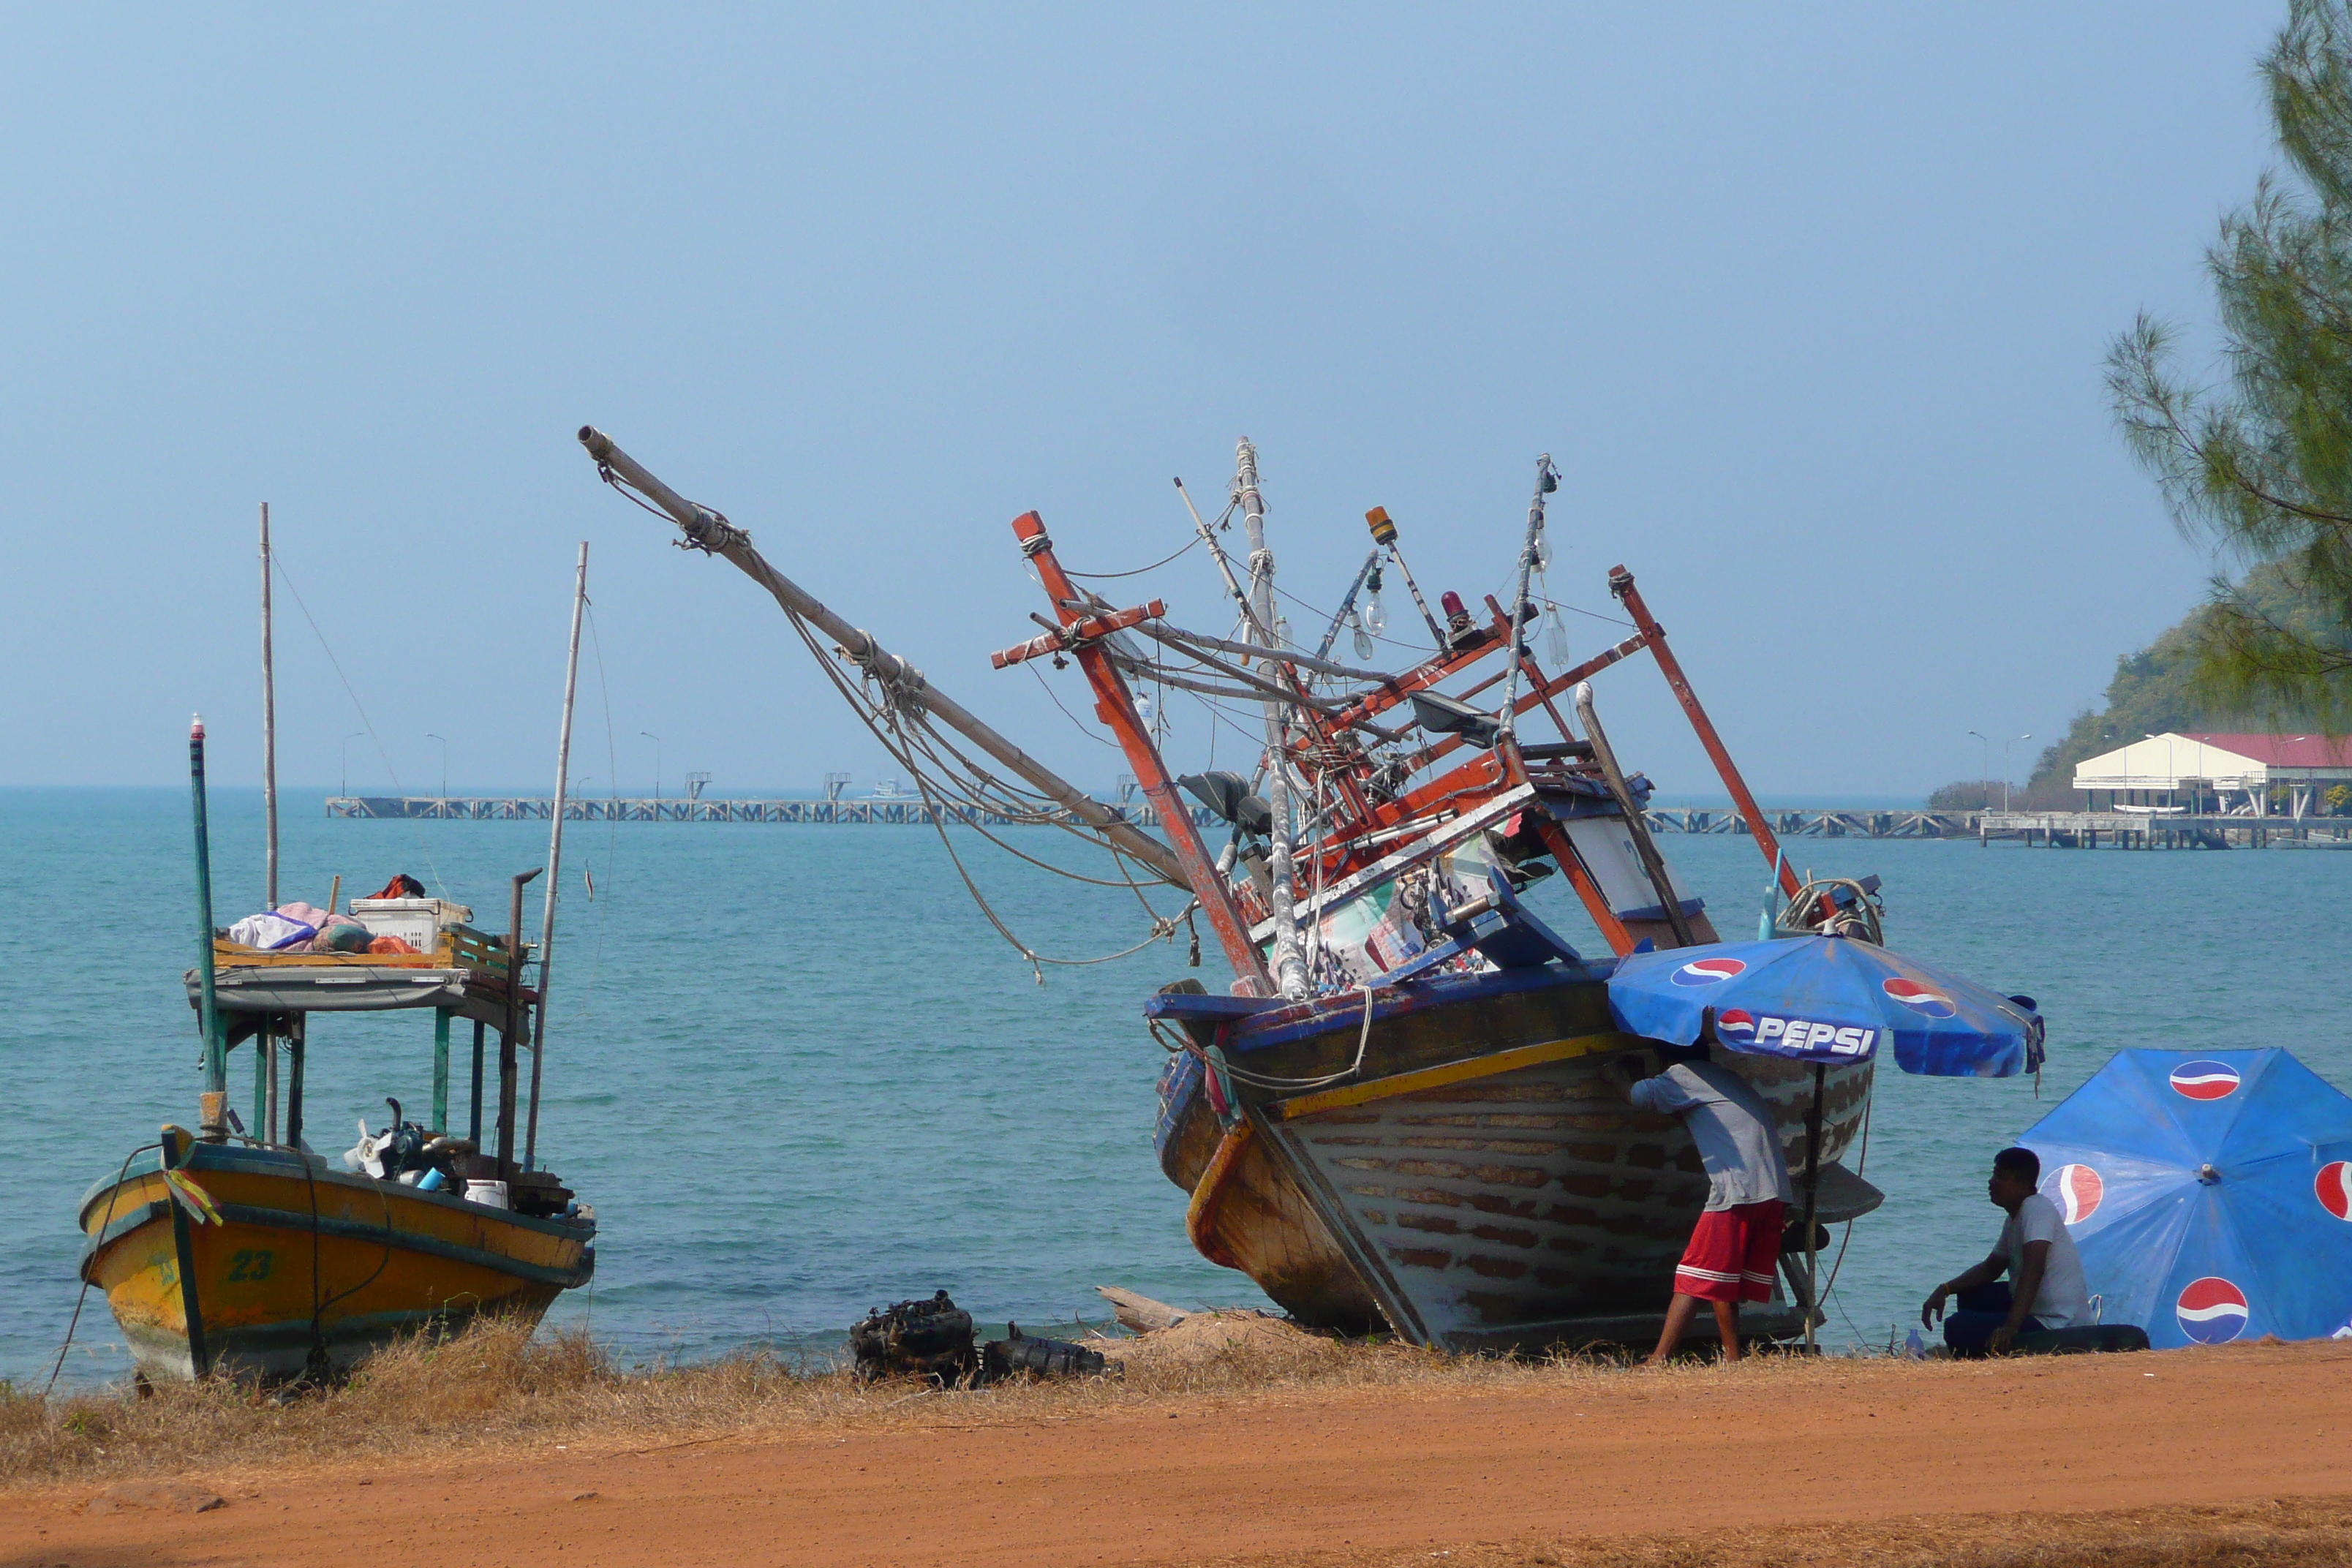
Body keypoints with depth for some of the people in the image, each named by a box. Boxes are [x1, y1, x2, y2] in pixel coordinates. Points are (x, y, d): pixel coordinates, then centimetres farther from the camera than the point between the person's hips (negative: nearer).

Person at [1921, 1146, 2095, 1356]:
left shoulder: (2037, 1209, -17)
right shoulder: (2015, 1218, 15)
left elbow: (2033, 1269, -30)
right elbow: (1991, 1268, 26)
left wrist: (2011, 1326, -38)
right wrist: (1945, 1290, 12)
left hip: (2054, 1326, -11)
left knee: (1957, 1329, -17)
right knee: (1969, 1296, 25)